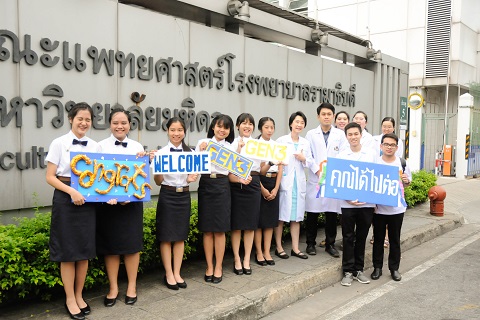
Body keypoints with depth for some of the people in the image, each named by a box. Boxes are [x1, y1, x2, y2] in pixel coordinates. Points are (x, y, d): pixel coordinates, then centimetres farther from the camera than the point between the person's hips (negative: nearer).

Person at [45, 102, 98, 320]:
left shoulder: (94, 146, 6)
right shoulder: (59, 143, -5)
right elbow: (50, 177, -8)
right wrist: (72, 192, -21)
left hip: (87, 200, 4)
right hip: (66, 199, -4)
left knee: (85, 250, 9)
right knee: (68, 251, 2)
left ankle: (79, 296, 25)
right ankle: (70, 299, 16)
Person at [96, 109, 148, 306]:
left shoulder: (137, 147, 7)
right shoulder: (102, 146, 0)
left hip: (132, 200, 2)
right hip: (108, 200, -1)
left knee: (132, 243, 6)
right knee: (111, 245, 6)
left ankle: (132, 286, 20)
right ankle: (113, 288, 20)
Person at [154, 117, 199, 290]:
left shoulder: (190, 152, 4)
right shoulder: (161, 152, -4)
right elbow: (158, 182, -3)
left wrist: (191, 179, -12)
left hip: (184, 195, 3)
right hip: (167, 195, -3)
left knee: (180, 236, 8)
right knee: (166, 237, 1)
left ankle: (177, 273, 18)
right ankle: (168, 274, 13)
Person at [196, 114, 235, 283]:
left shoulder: (230, 147, 8)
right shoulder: (203, 143, 3)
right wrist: (201, 151, -13)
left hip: (222, 187, 1)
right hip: (205, 185, -1)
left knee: (220, 229, 5)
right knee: (207, 229, 5)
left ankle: (218, 267, 17)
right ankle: (209, 266, 18)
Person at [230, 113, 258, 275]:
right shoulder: (232, 144, 3)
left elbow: (262, 168, 3)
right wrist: (239, 149, -16)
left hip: (253, 184, 2)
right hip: (236, 184, -2)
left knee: (250, 224, 6)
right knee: (236, 224, 2)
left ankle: (247, 260, 17)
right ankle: (237, 259, 15)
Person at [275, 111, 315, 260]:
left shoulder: (306, 143, 11)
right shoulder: (281, 141, -2)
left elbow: (311, 163, 11)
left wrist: (304, 159, -7)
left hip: (299, 183, 5)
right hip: (285, 182, -4)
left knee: (296, 216, 10)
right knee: (281, 216, 1)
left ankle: (295, 248, 18)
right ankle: (279, 247, 12)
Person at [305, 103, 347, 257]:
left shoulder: (340, 134, 9)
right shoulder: (311, 134, 8)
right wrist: (318, 171, -10)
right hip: (315, 178, -1)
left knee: (332, 212, 5)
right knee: (312, 212, 2)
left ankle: (330, 244, 18)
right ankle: (310, 244, 15)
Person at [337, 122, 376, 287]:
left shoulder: (371, 154, 4)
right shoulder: (341, 156, 0)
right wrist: (347, 198, -12)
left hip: (367, 202, 2)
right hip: (348, 203, -1)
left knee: (362, 237, 11)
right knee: (348, 237, 5)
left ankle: (358, 269, 23)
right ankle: (348, 271, 15)